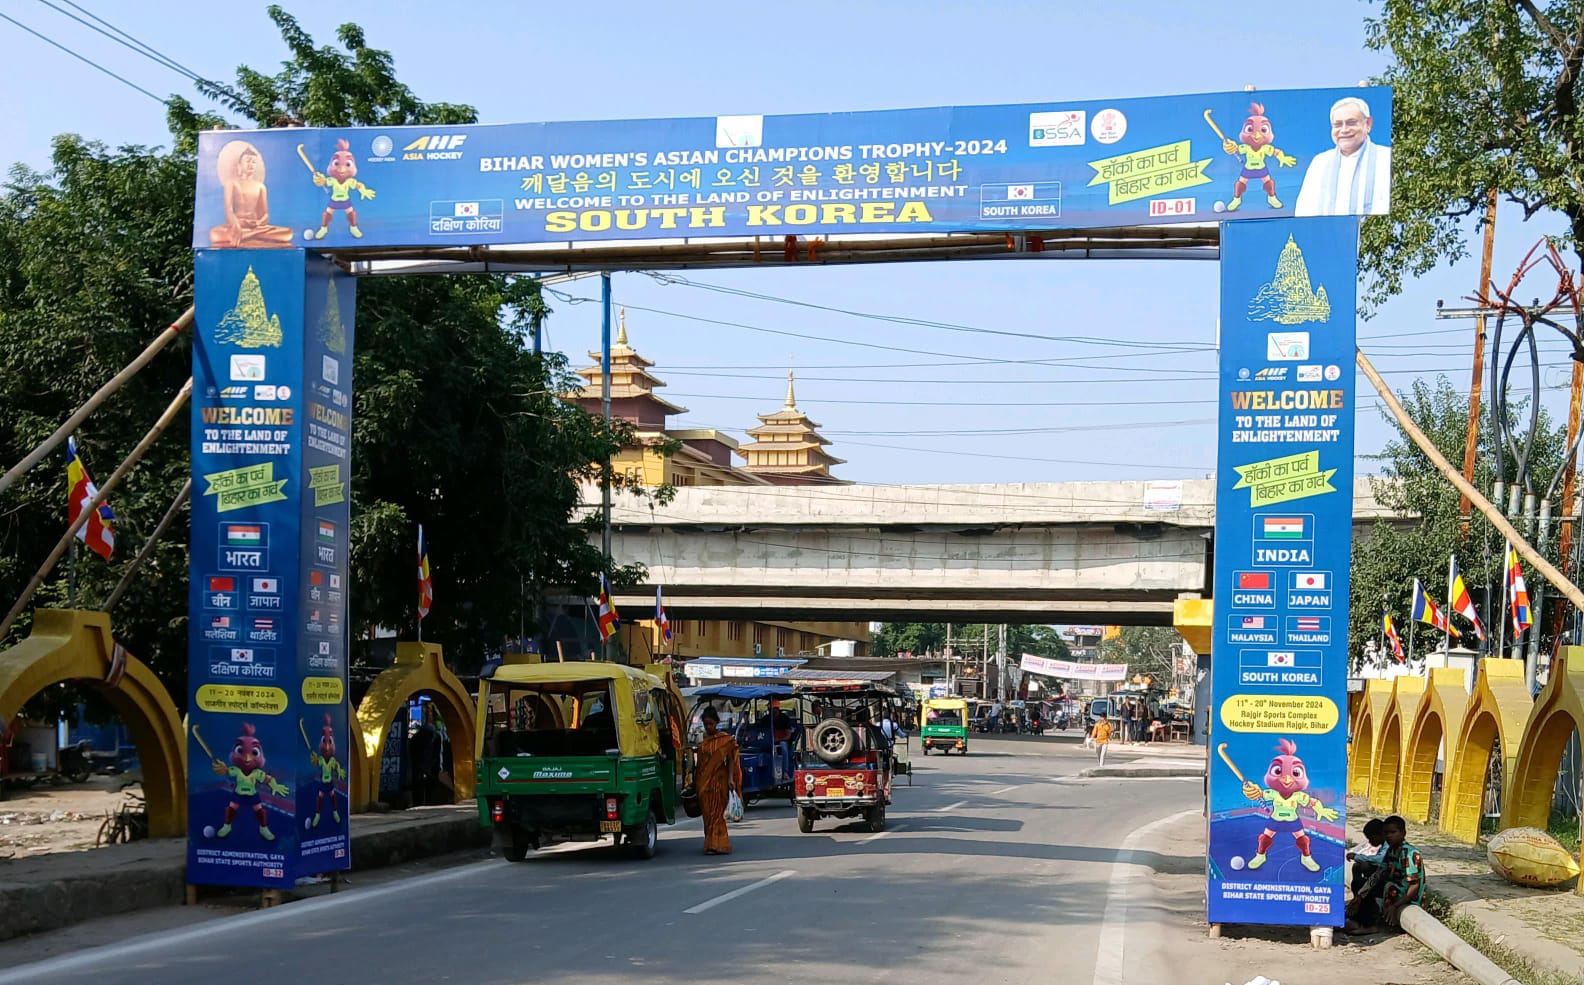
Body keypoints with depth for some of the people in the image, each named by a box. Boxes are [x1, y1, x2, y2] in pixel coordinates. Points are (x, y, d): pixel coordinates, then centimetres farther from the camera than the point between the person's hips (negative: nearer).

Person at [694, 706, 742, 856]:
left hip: (719, 780, -4)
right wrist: (695, 780, 16)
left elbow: (731, 760, -4)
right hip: (703, 780, 4)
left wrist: (731, 778, -14)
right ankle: (710, 844, 11)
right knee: (707, 814, 5)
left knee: (716, 813, -7)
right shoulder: (701, 739, 9)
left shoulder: (725, 739, -3)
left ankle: (718, 845, -8)